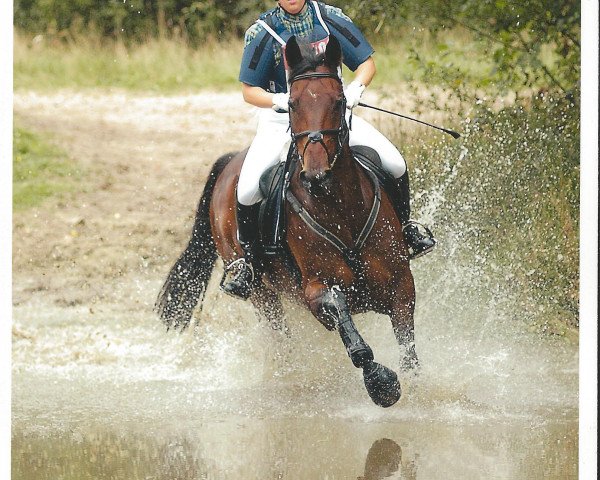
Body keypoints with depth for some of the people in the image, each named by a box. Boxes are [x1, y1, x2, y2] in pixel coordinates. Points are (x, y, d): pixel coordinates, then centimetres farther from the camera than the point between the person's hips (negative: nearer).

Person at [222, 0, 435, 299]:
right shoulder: (261, 32, -8)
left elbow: (366, 63, 3)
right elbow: (249, 91, -5)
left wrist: (355, 89, -18)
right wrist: (282, 101, -24)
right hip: (280, 119, -2)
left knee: (395, 164, -13)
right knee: (248, 190, -24)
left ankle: (403, 225, 15)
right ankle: (247, 253, 2)